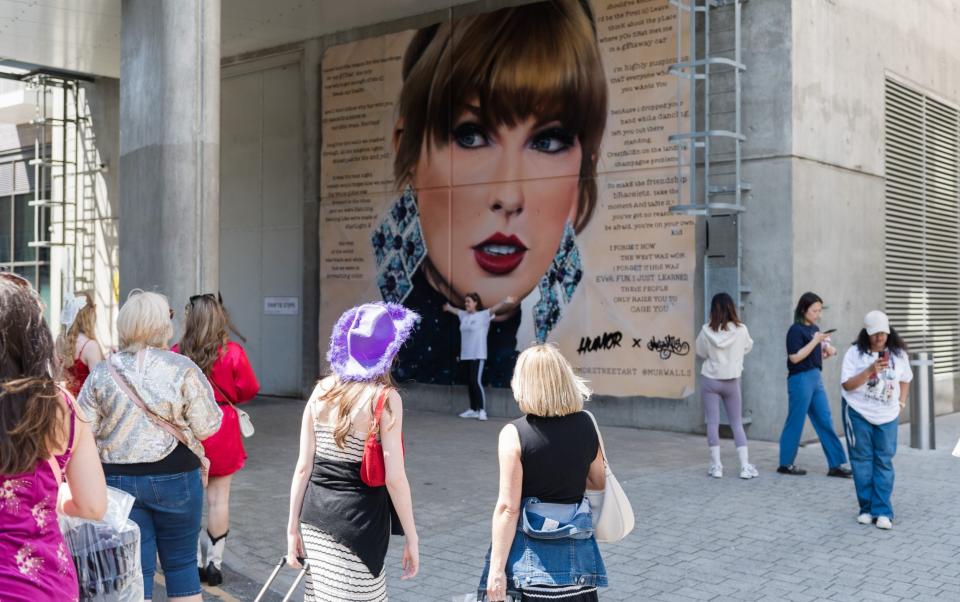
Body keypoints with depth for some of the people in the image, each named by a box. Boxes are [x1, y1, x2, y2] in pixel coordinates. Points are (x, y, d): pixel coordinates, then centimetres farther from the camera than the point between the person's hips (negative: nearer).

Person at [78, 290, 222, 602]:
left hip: (118, 479, 2)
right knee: (181, 564, 14)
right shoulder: (182, 368, -10)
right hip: (175, 477, -1)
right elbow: (206, 426, -9)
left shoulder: (101, 374, -3)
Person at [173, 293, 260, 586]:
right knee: (218, 497, 7)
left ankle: (195, 561, 15)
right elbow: (249, 389, -2)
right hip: (222, 430, -1)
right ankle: (214, 561, 11)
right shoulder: (232, 352, -9)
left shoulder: (176, 353, -9)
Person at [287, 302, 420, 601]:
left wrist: (293, 526, 10)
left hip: (315, 512, 6)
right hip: (359, 519, -5)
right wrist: (411, 538, -6)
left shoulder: (322, 391, 2)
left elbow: (303, 467, 3)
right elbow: (394, 477, -15)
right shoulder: (384, 398, -12)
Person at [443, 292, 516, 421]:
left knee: (476, 381, -13)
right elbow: (455, 310, 33)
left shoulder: (483, 315, -7)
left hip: (478, 355, -7)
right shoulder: (464, 315, 12)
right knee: (470, 382, 10)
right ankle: (473, 410, 18)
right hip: (466, 355, 7)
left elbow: (494, 308, -23)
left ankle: (482, 410, -11)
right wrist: (448, 307, 54)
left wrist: (506, 302, -40)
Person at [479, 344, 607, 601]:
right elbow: (599, 481, 10)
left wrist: (496, 569, -12)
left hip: (531, 551, -4)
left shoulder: (514, 434, -15)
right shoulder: (586, 424, -3)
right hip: (578, 552, 4)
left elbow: (508, 508, -17)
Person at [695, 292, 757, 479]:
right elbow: (748, 348, 7)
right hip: (732, 381, 1)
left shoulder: (706, 331, -12)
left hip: (710, 380, -1)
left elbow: (701, 352, 0)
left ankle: (716, 466, 5)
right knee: (737, 423, 10)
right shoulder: (741, 330, -11)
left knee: (713, 423, 5)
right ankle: (745, 466, 7)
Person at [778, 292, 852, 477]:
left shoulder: (815, 329, 11)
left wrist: (828, 352, 1)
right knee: (795, 423, 1)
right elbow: (795, 357, -18)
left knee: (825, 422, 7)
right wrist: (815, 341, -20)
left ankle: (835, 465, 10)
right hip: (801, 379, -8)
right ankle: (785, 464, 13)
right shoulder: (796, 330, -11)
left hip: (816, 378, 8)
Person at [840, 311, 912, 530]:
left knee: (884, 462, 0)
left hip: (887, 416, 2)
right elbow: (847, 384, -10)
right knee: (862, 460, 4)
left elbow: (905, 380, 16)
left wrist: (901, 403, 4)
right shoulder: (855, 353, -7)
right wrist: (870, 370, -21)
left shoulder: (898, 353, 3)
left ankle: (883, 511, 2)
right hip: (858, 414, -2)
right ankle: (867, 508, 13)